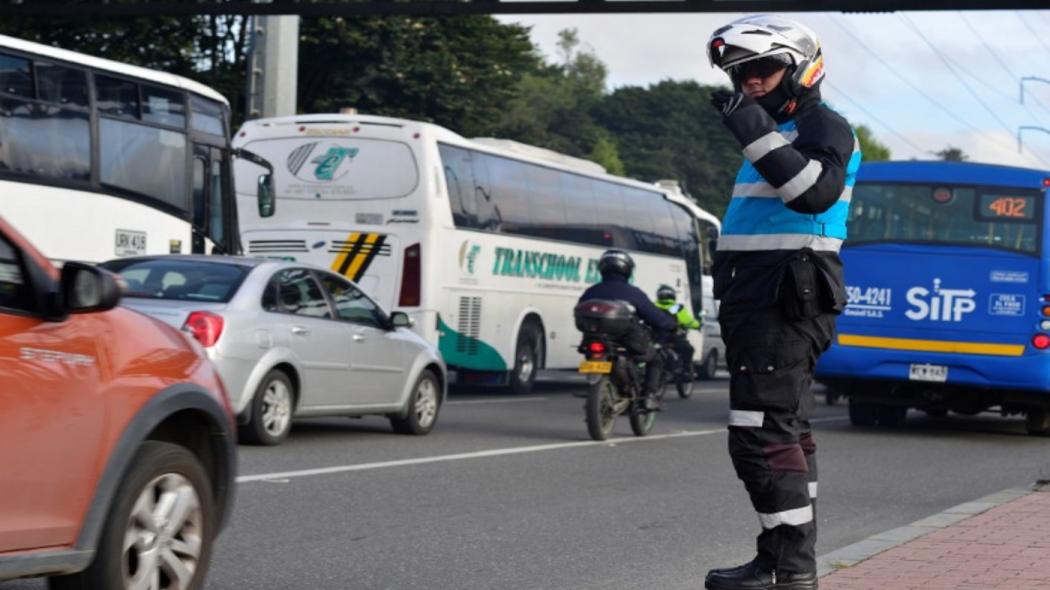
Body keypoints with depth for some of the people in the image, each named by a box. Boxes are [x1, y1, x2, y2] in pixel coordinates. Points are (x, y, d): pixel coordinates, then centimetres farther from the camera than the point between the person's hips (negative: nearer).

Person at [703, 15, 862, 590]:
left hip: (784, 303, -11)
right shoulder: (778, 132, 23)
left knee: (763, 436, -14)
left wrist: (756, 132, -31)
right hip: (763, 302, 11)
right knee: (786, 432, 14)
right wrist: (734, 305, 30)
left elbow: (817, 191, -30)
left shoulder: (823, 127, -8)